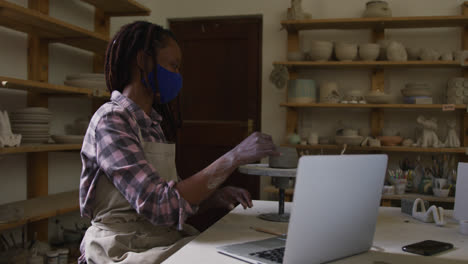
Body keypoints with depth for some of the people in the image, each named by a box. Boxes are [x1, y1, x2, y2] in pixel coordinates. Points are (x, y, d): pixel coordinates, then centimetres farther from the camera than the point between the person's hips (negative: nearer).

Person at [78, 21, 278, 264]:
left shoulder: (154, 122, 12)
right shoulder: (111, 121, -13)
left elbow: (173, 190, 12)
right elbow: (159, 205, -24)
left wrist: (213, 195, -6)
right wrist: (233, 159, -24)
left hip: (165, 239, 7)